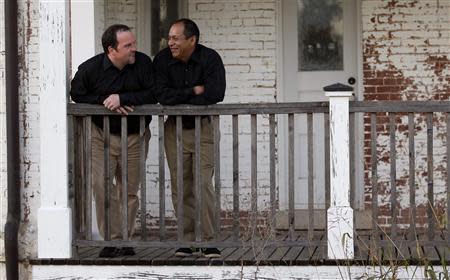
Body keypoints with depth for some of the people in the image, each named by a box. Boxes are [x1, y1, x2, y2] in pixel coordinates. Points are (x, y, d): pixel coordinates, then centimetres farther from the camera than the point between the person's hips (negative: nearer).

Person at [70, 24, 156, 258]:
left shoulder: (143, 63, -10)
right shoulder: (90, 68, -12)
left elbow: (153, 94, -14)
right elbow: (77, 94, 0)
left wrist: (121, 98, -23)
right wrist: (105, 102, -14)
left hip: (135, 136, 1)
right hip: (102, 134, -1)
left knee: (130, 190, 6)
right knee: (101, 185, -13)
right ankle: (112, 239, -6)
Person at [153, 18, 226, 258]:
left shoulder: (210, 59, -12)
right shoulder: (162, 60, -6)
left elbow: (215, 95, -24)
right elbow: (162, 96, -16)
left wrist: (178, 98, -16)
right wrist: (194, 91, -17)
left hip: (202, 128, -2)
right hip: (175, 128, 2)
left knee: (204, 184, -9)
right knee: (181, 186, 3)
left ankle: (208, 241, -4)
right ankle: (186, 240, 10)